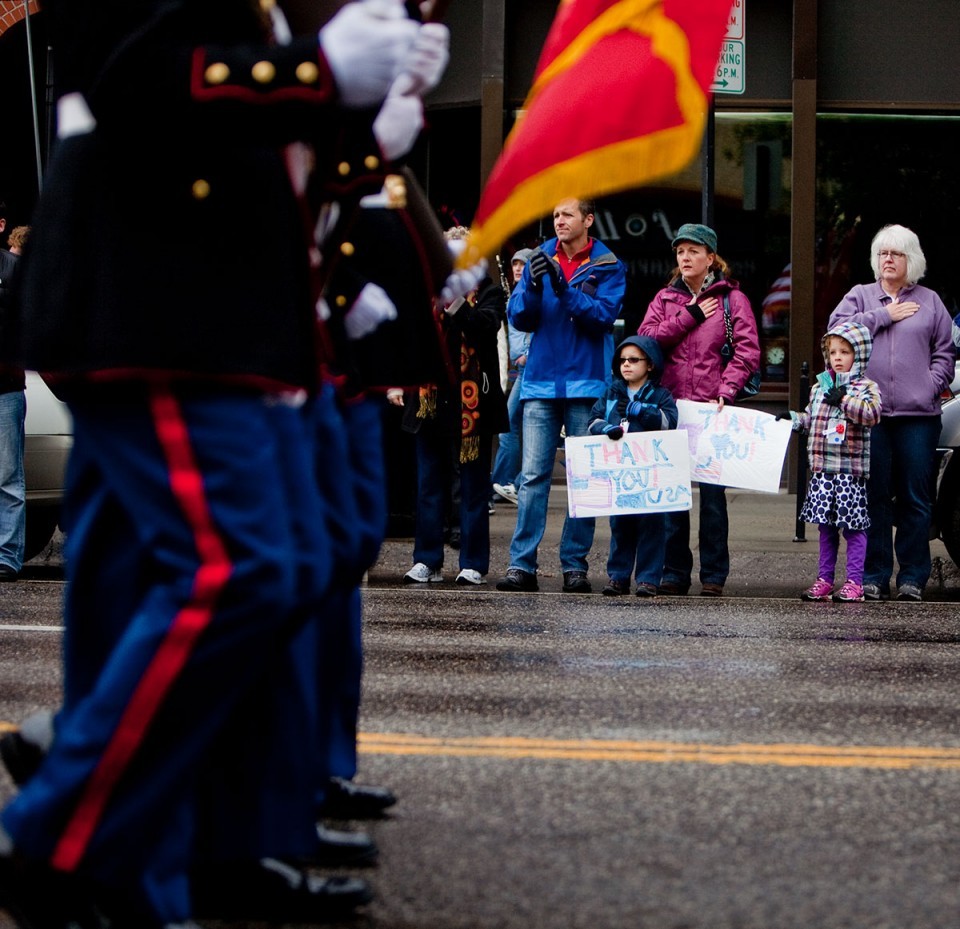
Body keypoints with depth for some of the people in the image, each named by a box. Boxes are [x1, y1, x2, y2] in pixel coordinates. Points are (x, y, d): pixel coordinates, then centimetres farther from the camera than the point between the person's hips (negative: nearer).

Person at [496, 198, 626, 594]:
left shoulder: (607, 266, 4)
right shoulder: (541, 259, 12)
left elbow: (605, 315, -10)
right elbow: (519, 318, 5)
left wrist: (565, 290, -21)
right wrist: (533, 287, -14)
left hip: (586, 384, -2)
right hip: (541, 382, 2)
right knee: (533, 475, -5)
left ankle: (575, 565, 6)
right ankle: (521, 564, -7)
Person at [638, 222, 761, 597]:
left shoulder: (732, 298, 6)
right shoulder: (666, 298, 15)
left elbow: (748, 351, -2)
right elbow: (646, 339, 1)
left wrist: (726, 390, -14)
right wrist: (689, 316, -4)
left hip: (713, 408, -3)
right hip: (672, 406, 3)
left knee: (713, 492, -1)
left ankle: (713, 575, 4)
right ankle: (674, 573, 8)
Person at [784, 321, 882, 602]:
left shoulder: (865, 387, -2)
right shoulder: (820, 387, 16)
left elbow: (872, 413, -20)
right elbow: (810, 420, 25)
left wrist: (844, 399, -22)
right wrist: (793, 419, 7)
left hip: (851, 469, -6)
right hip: (822, 468, 6)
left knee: (853, 526, -2)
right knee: (826, 526, 10)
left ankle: (854, 582, 2)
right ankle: (824, 579, 16)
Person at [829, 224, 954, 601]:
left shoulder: (929, 302, 15)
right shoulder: (860, 296, 14)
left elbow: (944, 353, 14)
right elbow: (837, 329, -3)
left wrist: (931, 385, -2)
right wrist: (884, 316, -3)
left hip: (918, 414, 0)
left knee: (916, 498, 0)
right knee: (874, 497, 0)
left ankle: (912, 577, 5)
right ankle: (874, 576, 6)